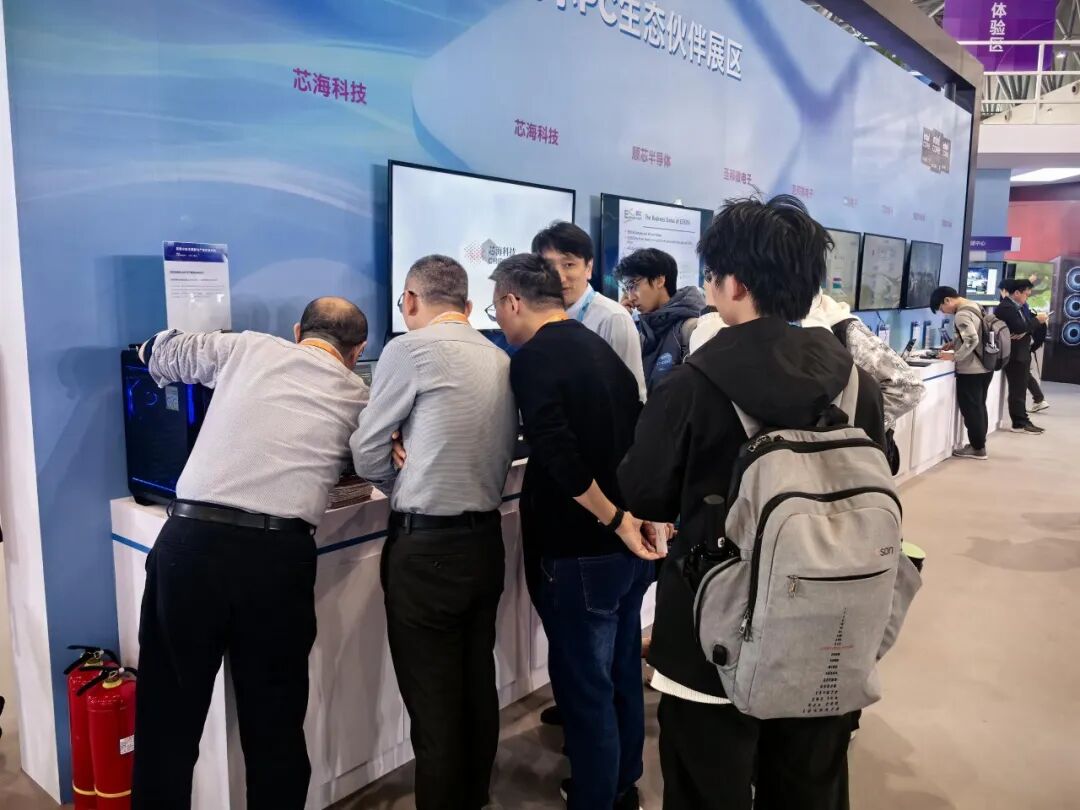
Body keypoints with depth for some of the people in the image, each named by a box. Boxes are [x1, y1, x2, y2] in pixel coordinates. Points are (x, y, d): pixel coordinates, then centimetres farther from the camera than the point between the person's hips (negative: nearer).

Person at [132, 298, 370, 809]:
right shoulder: (357, 396, 14)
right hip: (278, 555, 0)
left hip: (190, 540, 1)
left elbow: (157, 353, 29)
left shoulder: (247, 347, 15)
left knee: (169, 713, 16)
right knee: (274, 721, 15)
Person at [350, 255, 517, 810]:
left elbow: (366, 456, -5)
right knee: (478, 688, 19)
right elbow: (500, 451, 12)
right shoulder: (501, 360, 8)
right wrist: (418, 465, 3)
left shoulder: (410, 349, -10)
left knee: (434, 703, 6)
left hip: (427, 548, -7)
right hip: (486, 539, 7)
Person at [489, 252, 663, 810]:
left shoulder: (532, 360, -14)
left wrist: (615, 522, -20)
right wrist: (631, 518, 13)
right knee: (620, 673, 21)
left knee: (583, 685, 6)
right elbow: (634, 437, 13)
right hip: (633, 542, 9)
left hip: (581, 551, -9)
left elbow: (558, 454, -28)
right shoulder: (601, 349, 12)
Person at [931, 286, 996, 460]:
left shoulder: (961, 315, -18)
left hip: (971, 370, -9)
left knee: (970, 409, 0)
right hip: (985, 367, 9)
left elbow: (972, 340, -27)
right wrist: (955, 344, 12)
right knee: (979, 407, 16)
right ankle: (979, 444, 23)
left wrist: (954, 357, -18)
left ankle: (977, 448, 5)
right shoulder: (975, 307, 11)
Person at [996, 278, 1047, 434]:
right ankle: (1020, 424, 0)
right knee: (1017, 391, -5)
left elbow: (1024, 327, 11)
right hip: (1015, 355, -10)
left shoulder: (1017, 307, 16)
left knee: (1020, 390, 13)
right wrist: (1037, 320, -11)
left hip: (1021, 354, 10)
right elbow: (1020, 328, -25)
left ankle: (1022, 421, 18)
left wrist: (1025, 332, -12)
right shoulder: (1006, 308, -16)